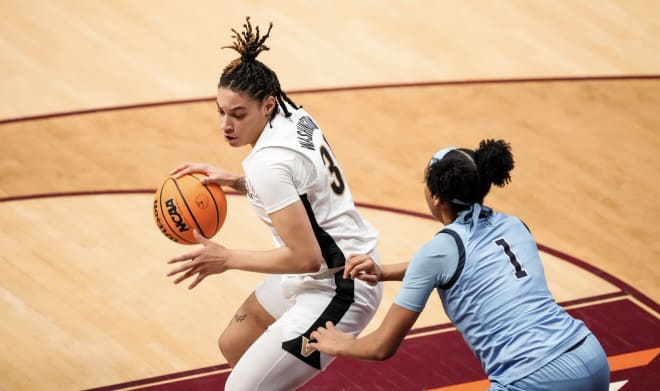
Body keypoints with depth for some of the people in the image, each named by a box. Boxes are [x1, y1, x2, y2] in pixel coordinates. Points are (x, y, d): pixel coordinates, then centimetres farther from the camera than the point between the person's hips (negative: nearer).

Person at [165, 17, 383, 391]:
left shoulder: (268, 163, -26)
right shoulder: (294, 116, -1)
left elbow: (305, 257, -26)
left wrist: (228, 259, -16)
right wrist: (233, 180, 6)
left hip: (339, 292, -10)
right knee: (234, 346, 25)